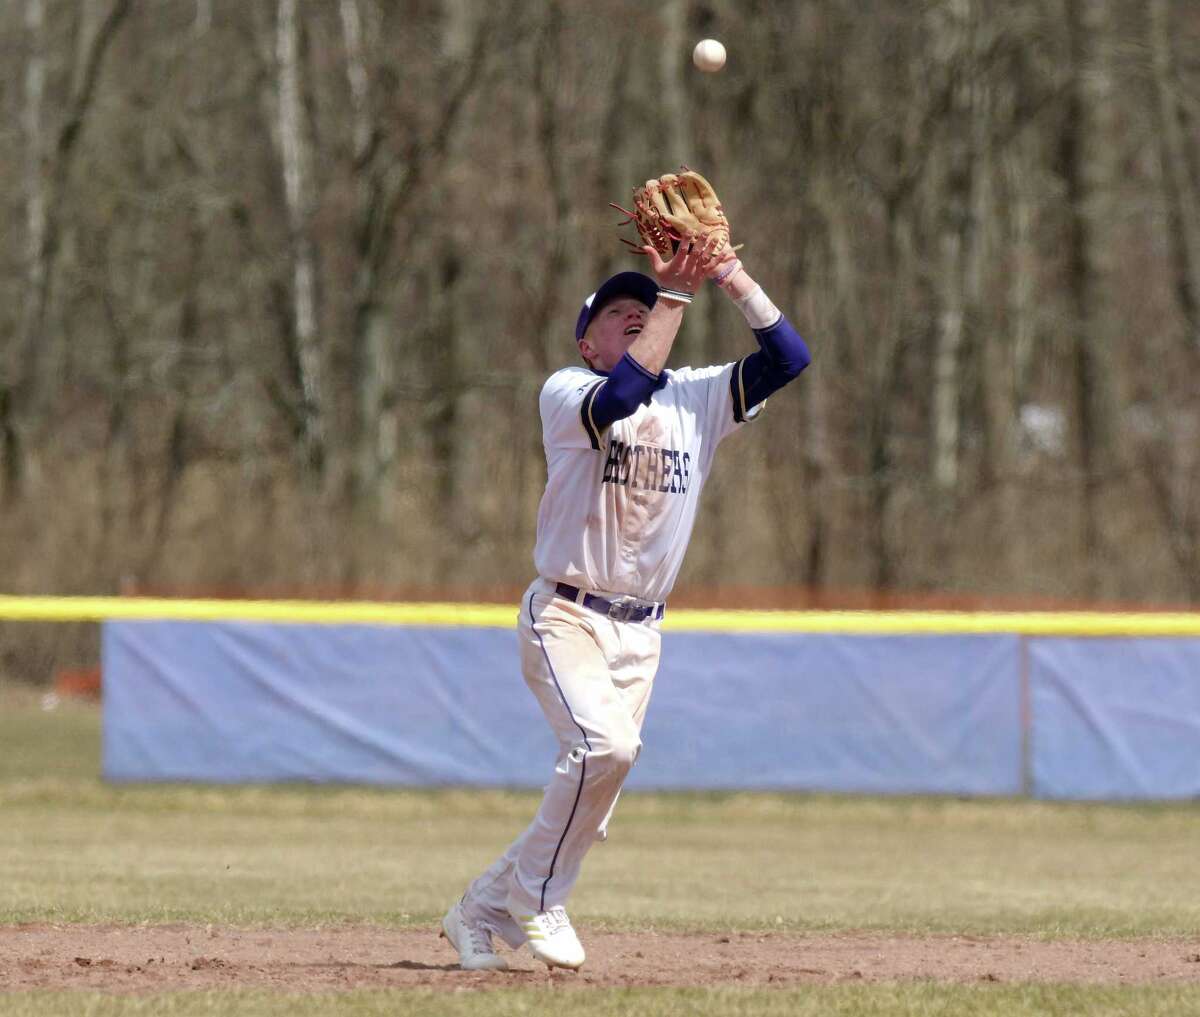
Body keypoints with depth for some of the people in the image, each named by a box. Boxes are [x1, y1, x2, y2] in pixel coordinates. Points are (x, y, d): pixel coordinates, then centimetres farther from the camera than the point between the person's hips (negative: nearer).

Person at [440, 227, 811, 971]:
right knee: (608, 743, -28)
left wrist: (734, 279, -13)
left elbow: (789, 358, -4)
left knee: (592, 790, 2)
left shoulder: (698, 398, 7)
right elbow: (622, 396, -30)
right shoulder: (566, 394, -7)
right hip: (566, 618, -6)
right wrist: (674, 296, -27)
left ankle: (483, 911, 19)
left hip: (640, 633, 6)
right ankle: (538, 901, -12)